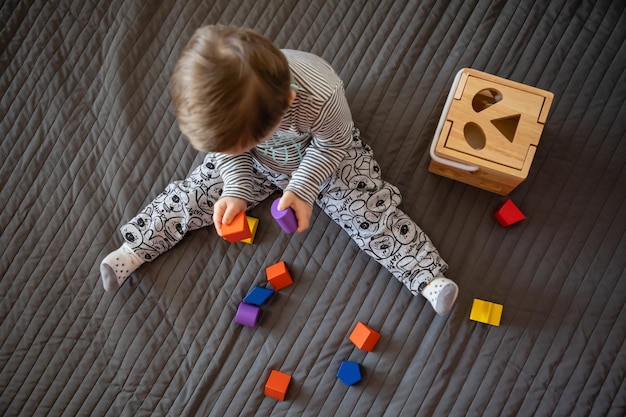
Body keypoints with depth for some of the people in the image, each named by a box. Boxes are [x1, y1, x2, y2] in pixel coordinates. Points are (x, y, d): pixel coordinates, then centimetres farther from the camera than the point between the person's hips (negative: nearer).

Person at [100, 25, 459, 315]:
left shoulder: (321, 98, -44)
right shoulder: (218, 98, -33)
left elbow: (333, 144, -21)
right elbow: (228, 148, -11)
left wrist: (303, 189, -31)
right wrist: (236, 189, -24)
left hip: (325, 154, -2)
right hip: (256, 163, 3)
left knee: (370, 212, -14)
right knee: (194, 194, -1)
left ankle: (428, 277, -5)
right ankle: (133, 250, 15)